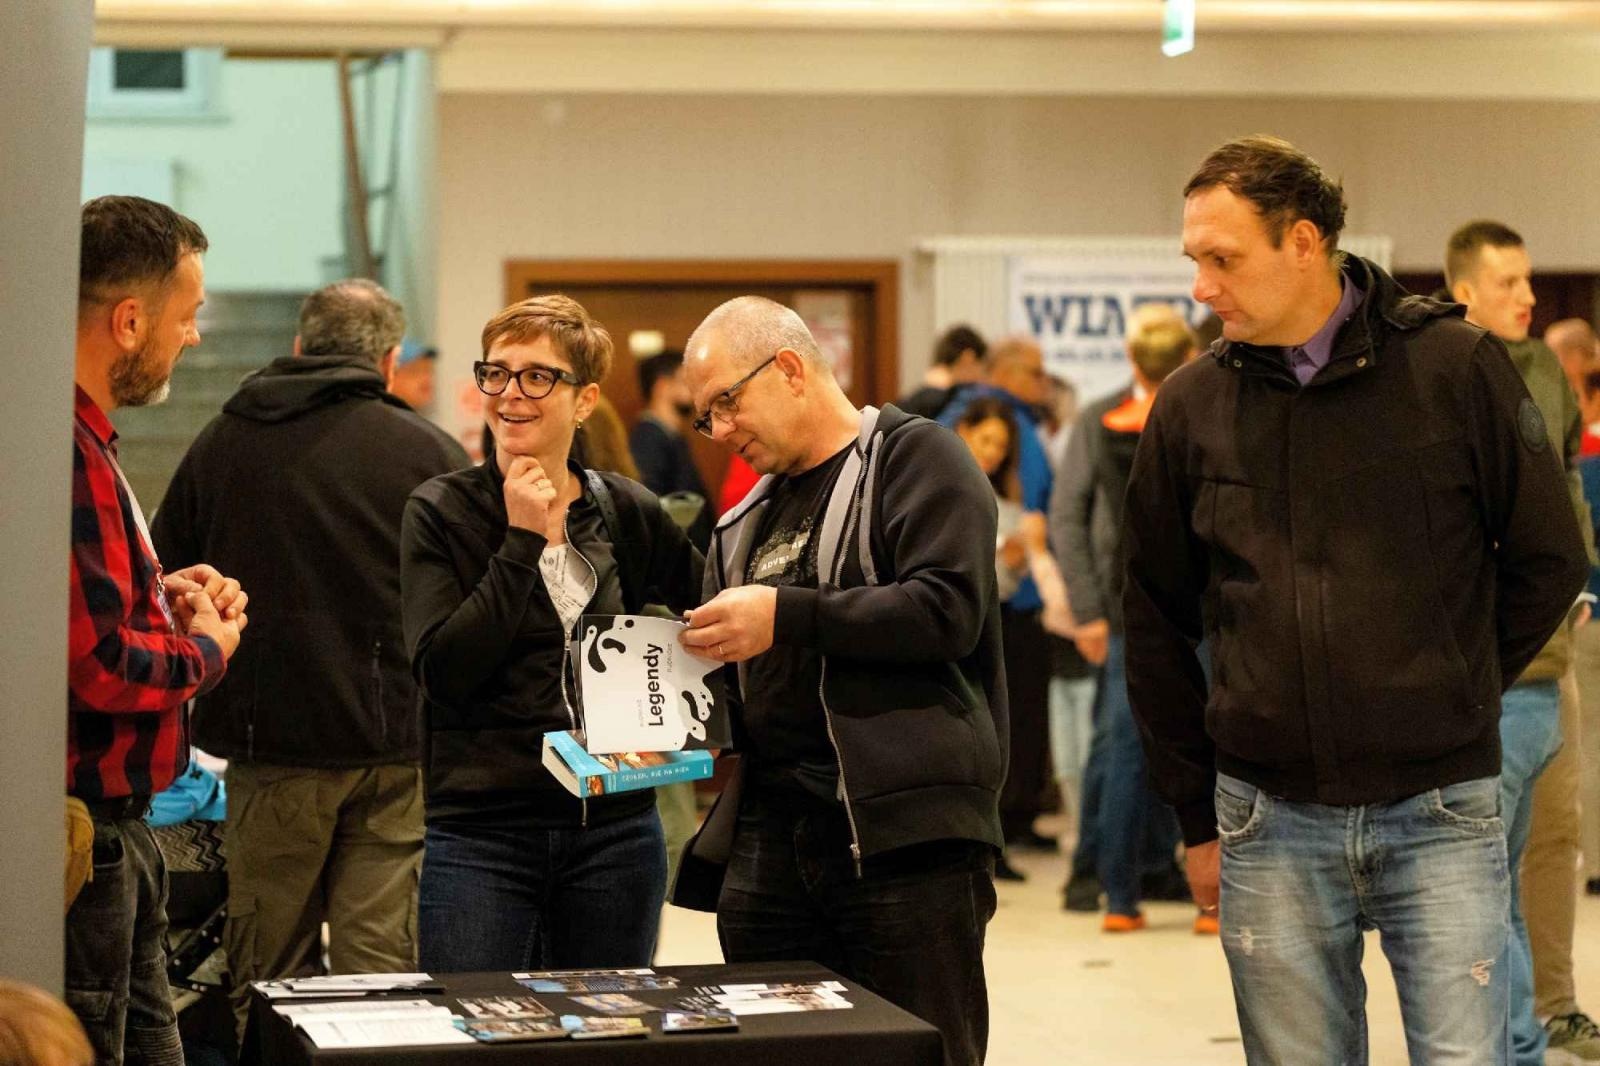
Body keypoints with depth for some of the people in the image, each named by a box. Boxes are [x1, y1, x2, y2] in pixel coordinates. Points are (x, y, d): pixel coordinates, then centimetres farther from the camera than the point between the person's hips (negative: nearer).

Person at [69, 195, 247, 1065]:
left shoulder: (85, 436, 14)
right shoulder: (65, 451, -22)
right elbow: (99, 664, -26)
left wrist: (162, 599, 10)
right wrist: (206, 648, -7)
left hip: (117, 823, 11)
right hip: (82, 830, -11)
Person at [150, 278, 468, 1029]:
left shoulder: (220, 443, 4)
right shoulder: (429, 452, -3)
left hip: (268, 747, 1)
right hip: (395, 748, -1)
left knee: (269, 977, 9)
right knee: (380, 971, 1)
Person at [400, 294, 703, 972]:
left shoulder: (629, 515, 6)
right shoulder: (440, 513, -1)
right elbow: (442, 671, -13)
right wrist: (522, 541, -15)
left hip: (616, 832, 3)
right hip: (479, 837, -3)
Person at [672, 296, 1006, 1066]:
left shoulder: (915, 458, 1)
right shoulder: (745, 525, 24)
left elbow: (949, 608, -14)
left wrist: (786, 615, -15)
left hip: (906, 830, -7)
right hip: (766, 842, 7)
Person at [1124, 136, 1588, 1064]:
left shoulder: (1457, 367, -4)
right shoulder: (1191, 407, 4)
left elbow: (1549, 562, 5)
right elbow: (1157, 623, 12)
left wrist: (1446, 698, 6)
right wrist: (1198, 817, 12)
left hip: (1440, 813, -2)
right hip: (1271, 822, 2)